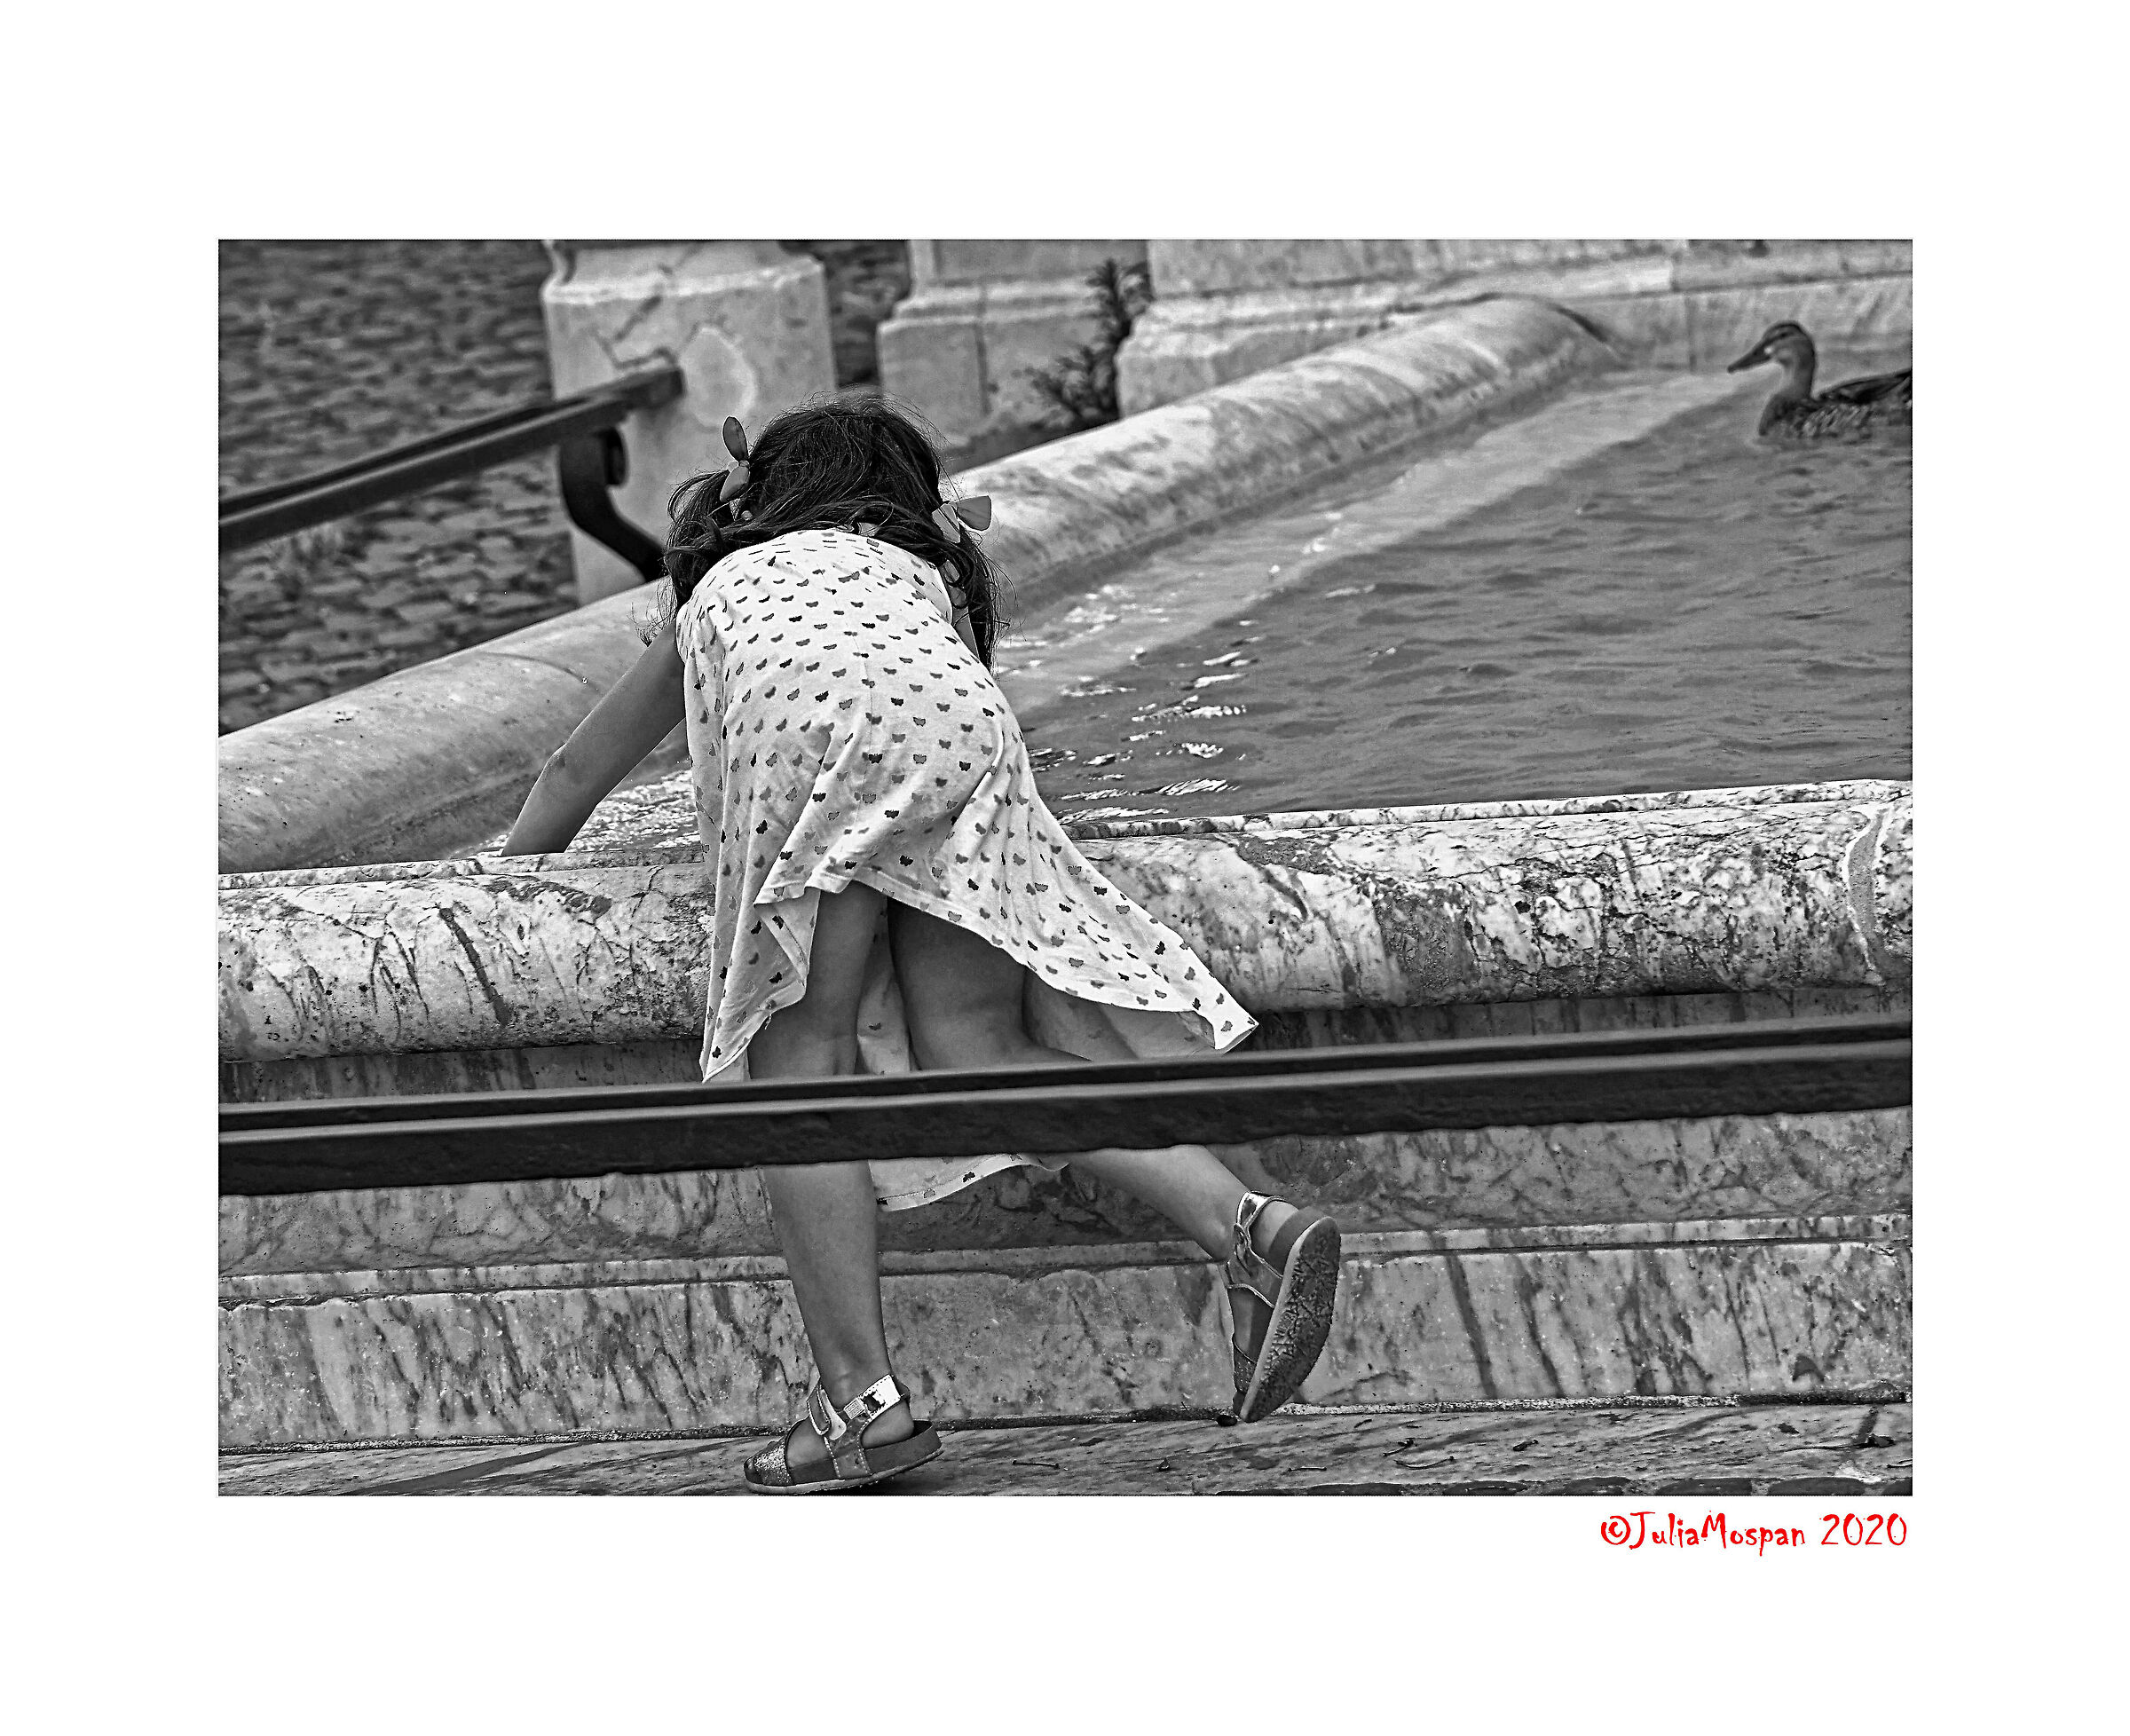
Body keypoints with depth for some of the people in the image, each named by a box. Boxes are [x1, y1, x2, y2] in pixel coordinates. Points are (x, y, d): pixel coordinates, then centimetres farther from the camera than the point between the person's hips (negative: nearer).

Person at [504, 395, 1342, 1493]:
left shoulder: (722, 587, 41)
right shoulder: (922, 569, 42)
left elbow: (575, 771, 53)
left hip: (810, 718, -2)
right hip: (961, 719, 2)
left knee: (799, 1051, 2)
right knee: (978, 1050, 3)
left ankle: (861, 1399, -8)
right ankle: (1248, 1229, -15)